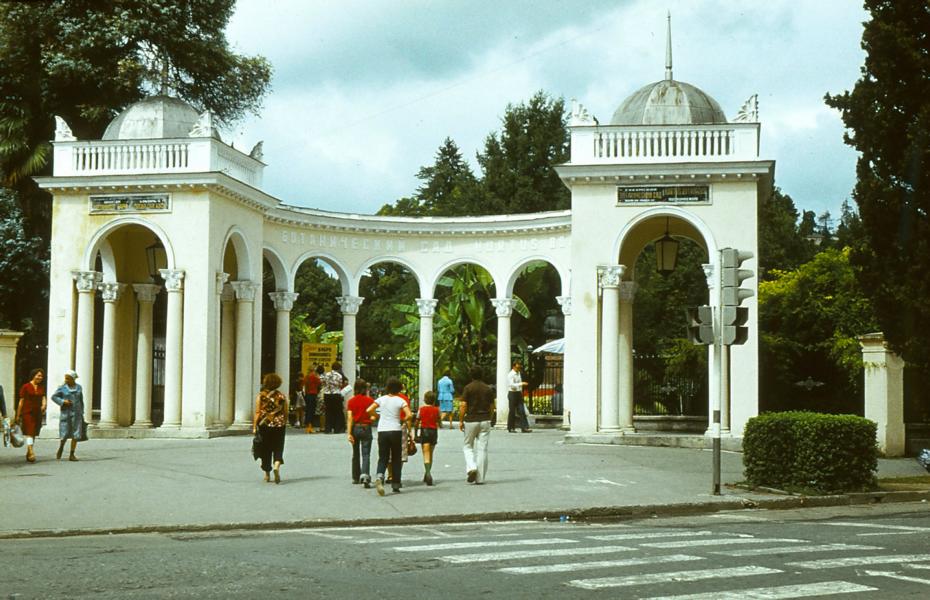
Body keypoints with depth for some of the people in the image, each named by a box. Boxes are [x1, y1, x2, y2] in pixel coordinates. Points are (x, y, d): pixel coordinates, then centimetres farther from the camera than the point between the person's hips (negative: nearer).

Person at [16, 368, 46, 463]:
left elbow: (43, 398, 5)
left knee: (34, 434, 9)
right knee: (29, 433, -16)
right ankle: (31, 452, -26)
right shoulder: (26, 386, -3)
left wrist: (44, 405, -19)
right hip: (27, 412, -5)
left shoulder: (42, 388, 12)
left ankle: (28, 454, 19)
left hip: (37, 413, 5)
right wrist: (18, 415, -1)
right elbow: (21, 401, -2)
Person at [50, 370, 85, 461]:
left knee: (76, 435, -2)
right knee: (65, 434, -3)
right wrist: (62, 401, -14)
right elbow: (53, 397, 2)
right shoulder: (62, 387, -2)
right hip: (65, 413, -2)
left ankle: (72, 455, 4)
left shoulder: (79, 387, 5)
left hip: (76, 413, 2)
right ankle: (60, 449, 26)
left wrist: (82, 413, 11)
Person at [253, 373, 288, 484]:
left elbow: (257, 412, -7)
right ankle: (277, 466, -23)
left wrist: (254, 426, -5)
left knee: (266, 450, 11)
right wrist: (284, 424, 18)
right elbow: (285, 413, 4)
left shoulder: (260, 396, -3)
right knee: (278, 448, 5)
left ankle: (267, 474, 17)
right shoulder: (282, 396, 1)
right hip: (279, 425, 0)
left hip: (264, 425, 0)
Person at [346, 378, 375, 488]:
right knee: (366, 454, -6)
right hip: (366, 428, -2)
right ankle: (365, 475, -27)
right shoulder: (369, 400, -5)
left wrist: (349, 433, -10)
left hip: (355, 428, 2)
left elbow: (350, 418, -8)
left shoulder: (351, 401, -2)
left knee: (355, 454, 18)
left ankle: (356, 477, 26)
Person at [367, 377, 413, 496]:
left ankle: (379, 476, -24)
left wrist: (378, 416, 11)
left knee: (383, 458, 6)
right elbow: (409, 415, -13)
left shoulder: (381, 399, 3)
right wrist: (403, 420, 7)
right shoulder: (400, 400, -3)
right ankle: (396, 485, 13)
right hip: (395, 430, -2)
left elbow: (369, 410, -4)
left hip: (382, 430, 2)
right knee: (396, 458, 11)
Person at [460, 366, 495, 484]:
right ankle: (480, 478, 3)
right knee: (482, 449, 4)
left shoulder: (468, 388, -6)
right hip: (485, 421, 2)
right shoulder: (488, 389, 4)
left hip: (470, 420, -2)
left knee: (468, 446, 13)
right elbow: (492, 407, 8)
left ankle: (471, 468, -10)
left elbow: (463, 405, -10)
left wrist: (460, 421, -3)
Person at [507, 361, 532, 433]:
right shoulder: (511, 375, -12)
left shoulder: (518, 373, 14)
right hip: (512, 393, -7)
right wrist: (521, 384, -28)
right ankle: (511, 428, 10)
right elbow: (512, 385, -22)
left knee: (522, 411, 0)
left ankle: (524, 427, -3)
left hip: (519, 393, 7)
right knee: (512, 411, 0)